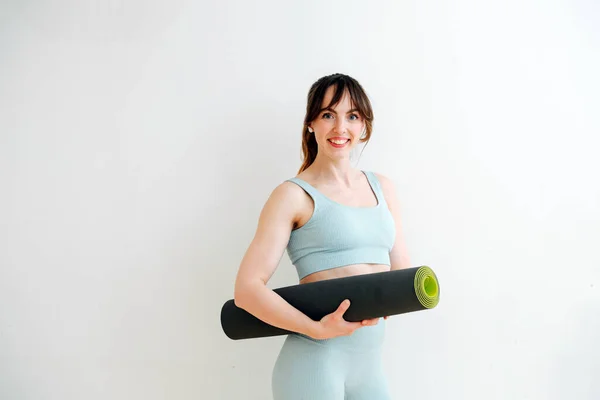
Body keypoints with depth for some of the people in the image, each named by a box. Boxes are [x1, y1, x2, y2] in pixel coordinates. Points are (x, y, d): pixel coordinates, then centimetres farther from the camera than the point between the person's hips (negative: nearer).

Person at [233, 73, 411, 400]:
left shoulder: (382, 189, 10)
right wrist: (318, 328, -23)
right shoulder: (294, 195, -6)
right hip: (314, 360, -5)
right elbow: (247, 288, -12)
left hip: (369, 362, 5)